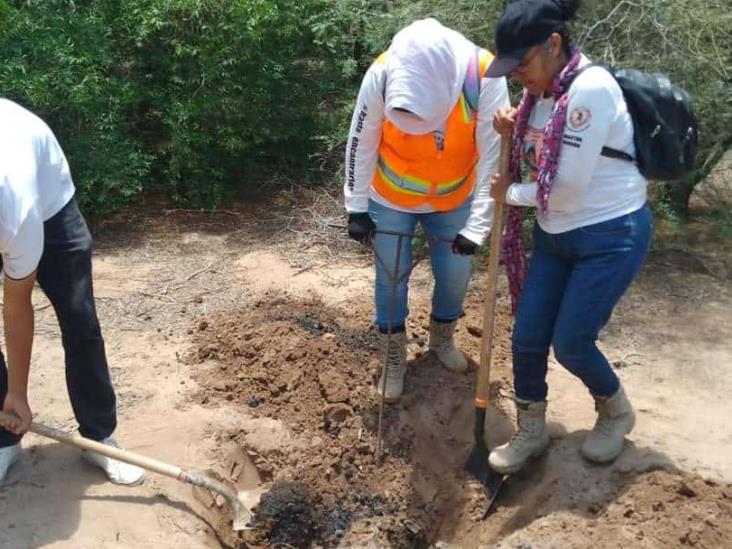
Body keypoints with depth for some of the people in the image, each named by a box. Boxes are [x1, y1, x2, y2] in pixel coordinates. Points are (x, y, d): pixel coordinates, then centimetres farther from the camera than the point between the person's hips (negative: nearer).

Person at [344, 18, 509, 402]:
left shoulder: (485, 77, -30)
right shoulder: (382, 74, -29)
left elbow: (493, 157, -22)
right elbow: (361, 145, -14)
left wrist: (477, 225, -23)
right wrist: (356, 209, -11)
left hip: (454, 199, 1)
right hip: (390, 199, -1)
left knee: (455, 274, 10)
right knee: (392, 276, 5)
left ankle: (442, 338, 39)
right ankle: (394, 358, 26)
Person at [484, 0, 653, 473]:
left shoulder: (590, 89, -24)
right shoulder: (542, 92, 3)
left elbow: (568, 188, -25)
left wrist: (509, 193, -9)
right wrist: (512, 133, -7)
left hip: (611, 236, -8)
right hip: (555, 235, 8)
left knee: (570, 344, -1)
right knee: (527, 338, 6)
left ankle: (617, 413, 31)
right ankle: (531, 432, 27)